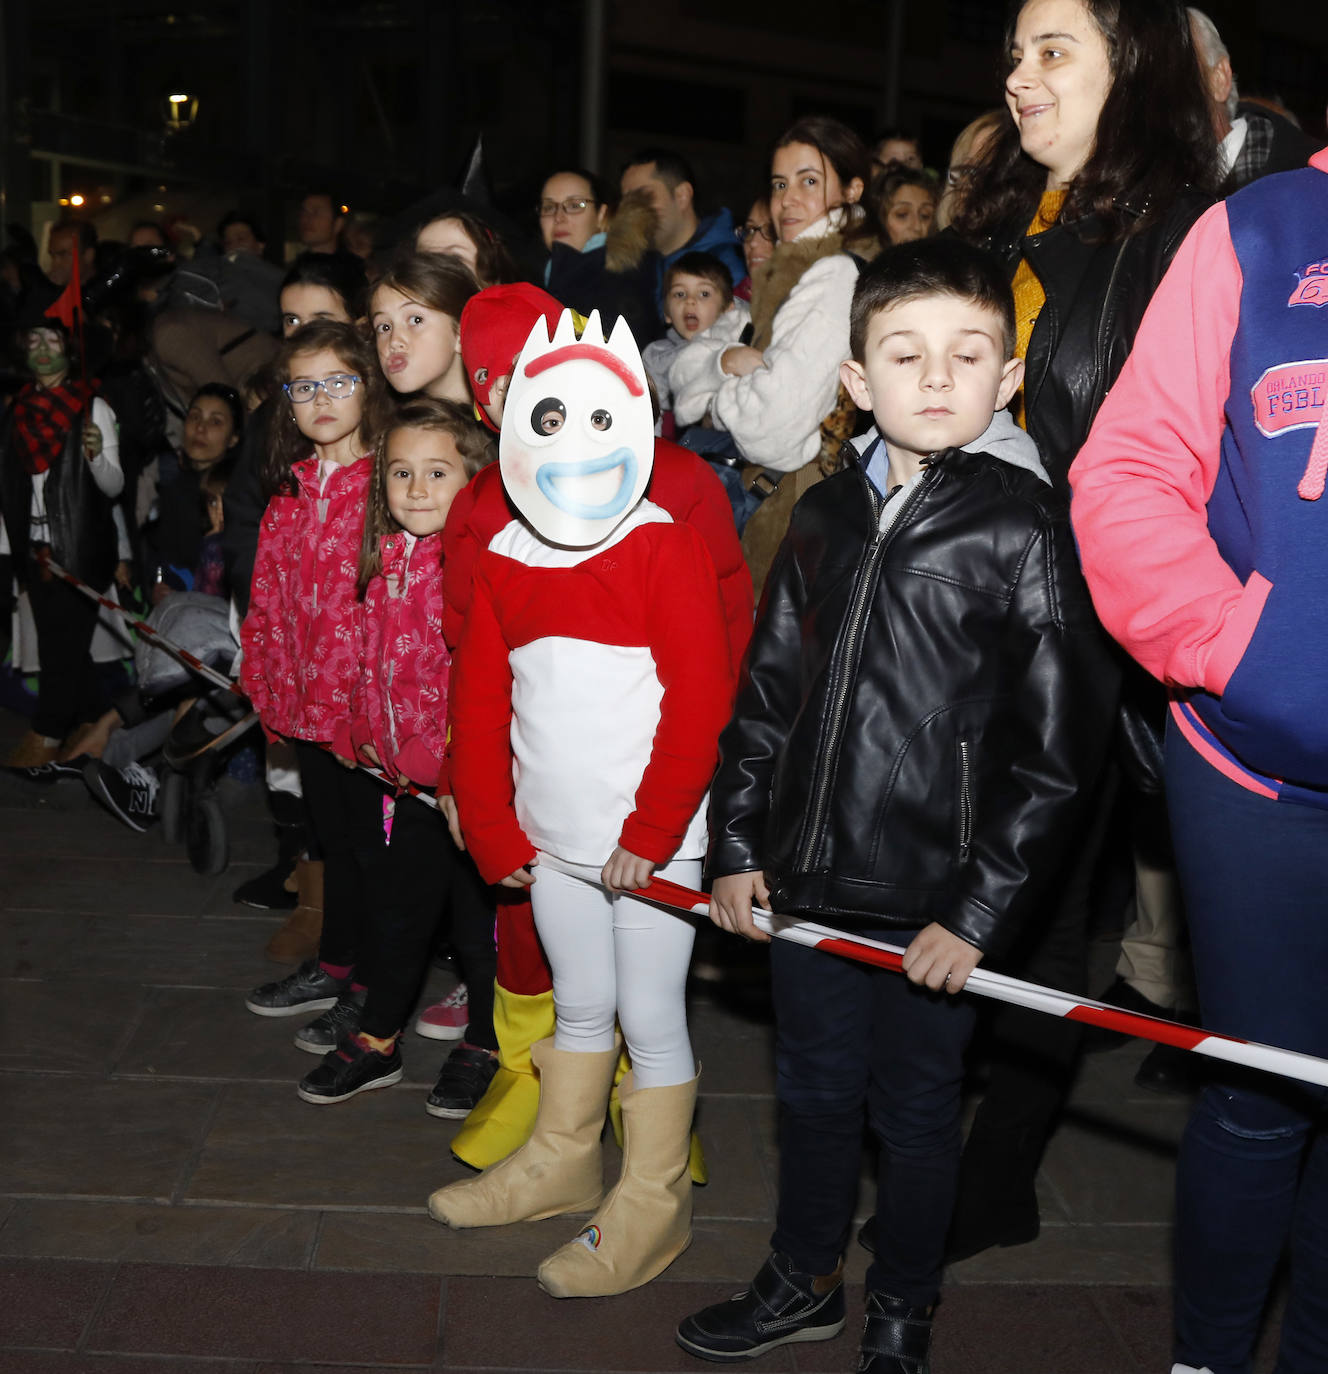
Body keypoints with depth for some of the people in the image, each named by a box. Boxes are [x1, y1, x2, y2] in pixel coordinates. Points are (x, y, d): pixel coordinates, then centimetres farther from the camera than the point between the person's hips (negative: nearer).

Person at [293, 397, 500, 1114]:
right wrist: (355, 736, 11)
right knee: (393, 909, 21)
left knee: (479, 914, 11)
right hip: (388, 779, 7)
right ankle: (375, 1041, 38)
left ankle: (485, 1046, 31)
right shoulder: (380, 563, 6)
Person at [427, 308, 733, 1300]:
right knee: (579, 1007, 22)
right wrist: (496, 834, 5)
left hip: (649, 845, -5)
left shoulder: (665, 549, -12)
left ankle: (653, 1205, 21)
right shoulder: (502, 561, 5)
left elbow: (701, 701, -16)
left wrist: (651, 834, -16)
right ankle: (562, 1162, 39)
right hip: (551, 841, 5)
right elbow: (479, 706, 8)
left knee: (650, 1019, 6)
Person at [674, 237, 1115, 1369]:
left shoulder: (1026, 526, -11)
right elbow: (766, 688, 11)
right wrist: (736, 842, 7)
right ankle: (805, 1281, 42)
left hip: (934, 901, -4)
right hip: (808, 880, 4)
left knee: (915, 1108, 13)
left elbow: (1059, 745, -11)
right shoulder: (828, 517, 4)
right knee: (814, 1090, 19)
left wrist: (979, 909, -12)